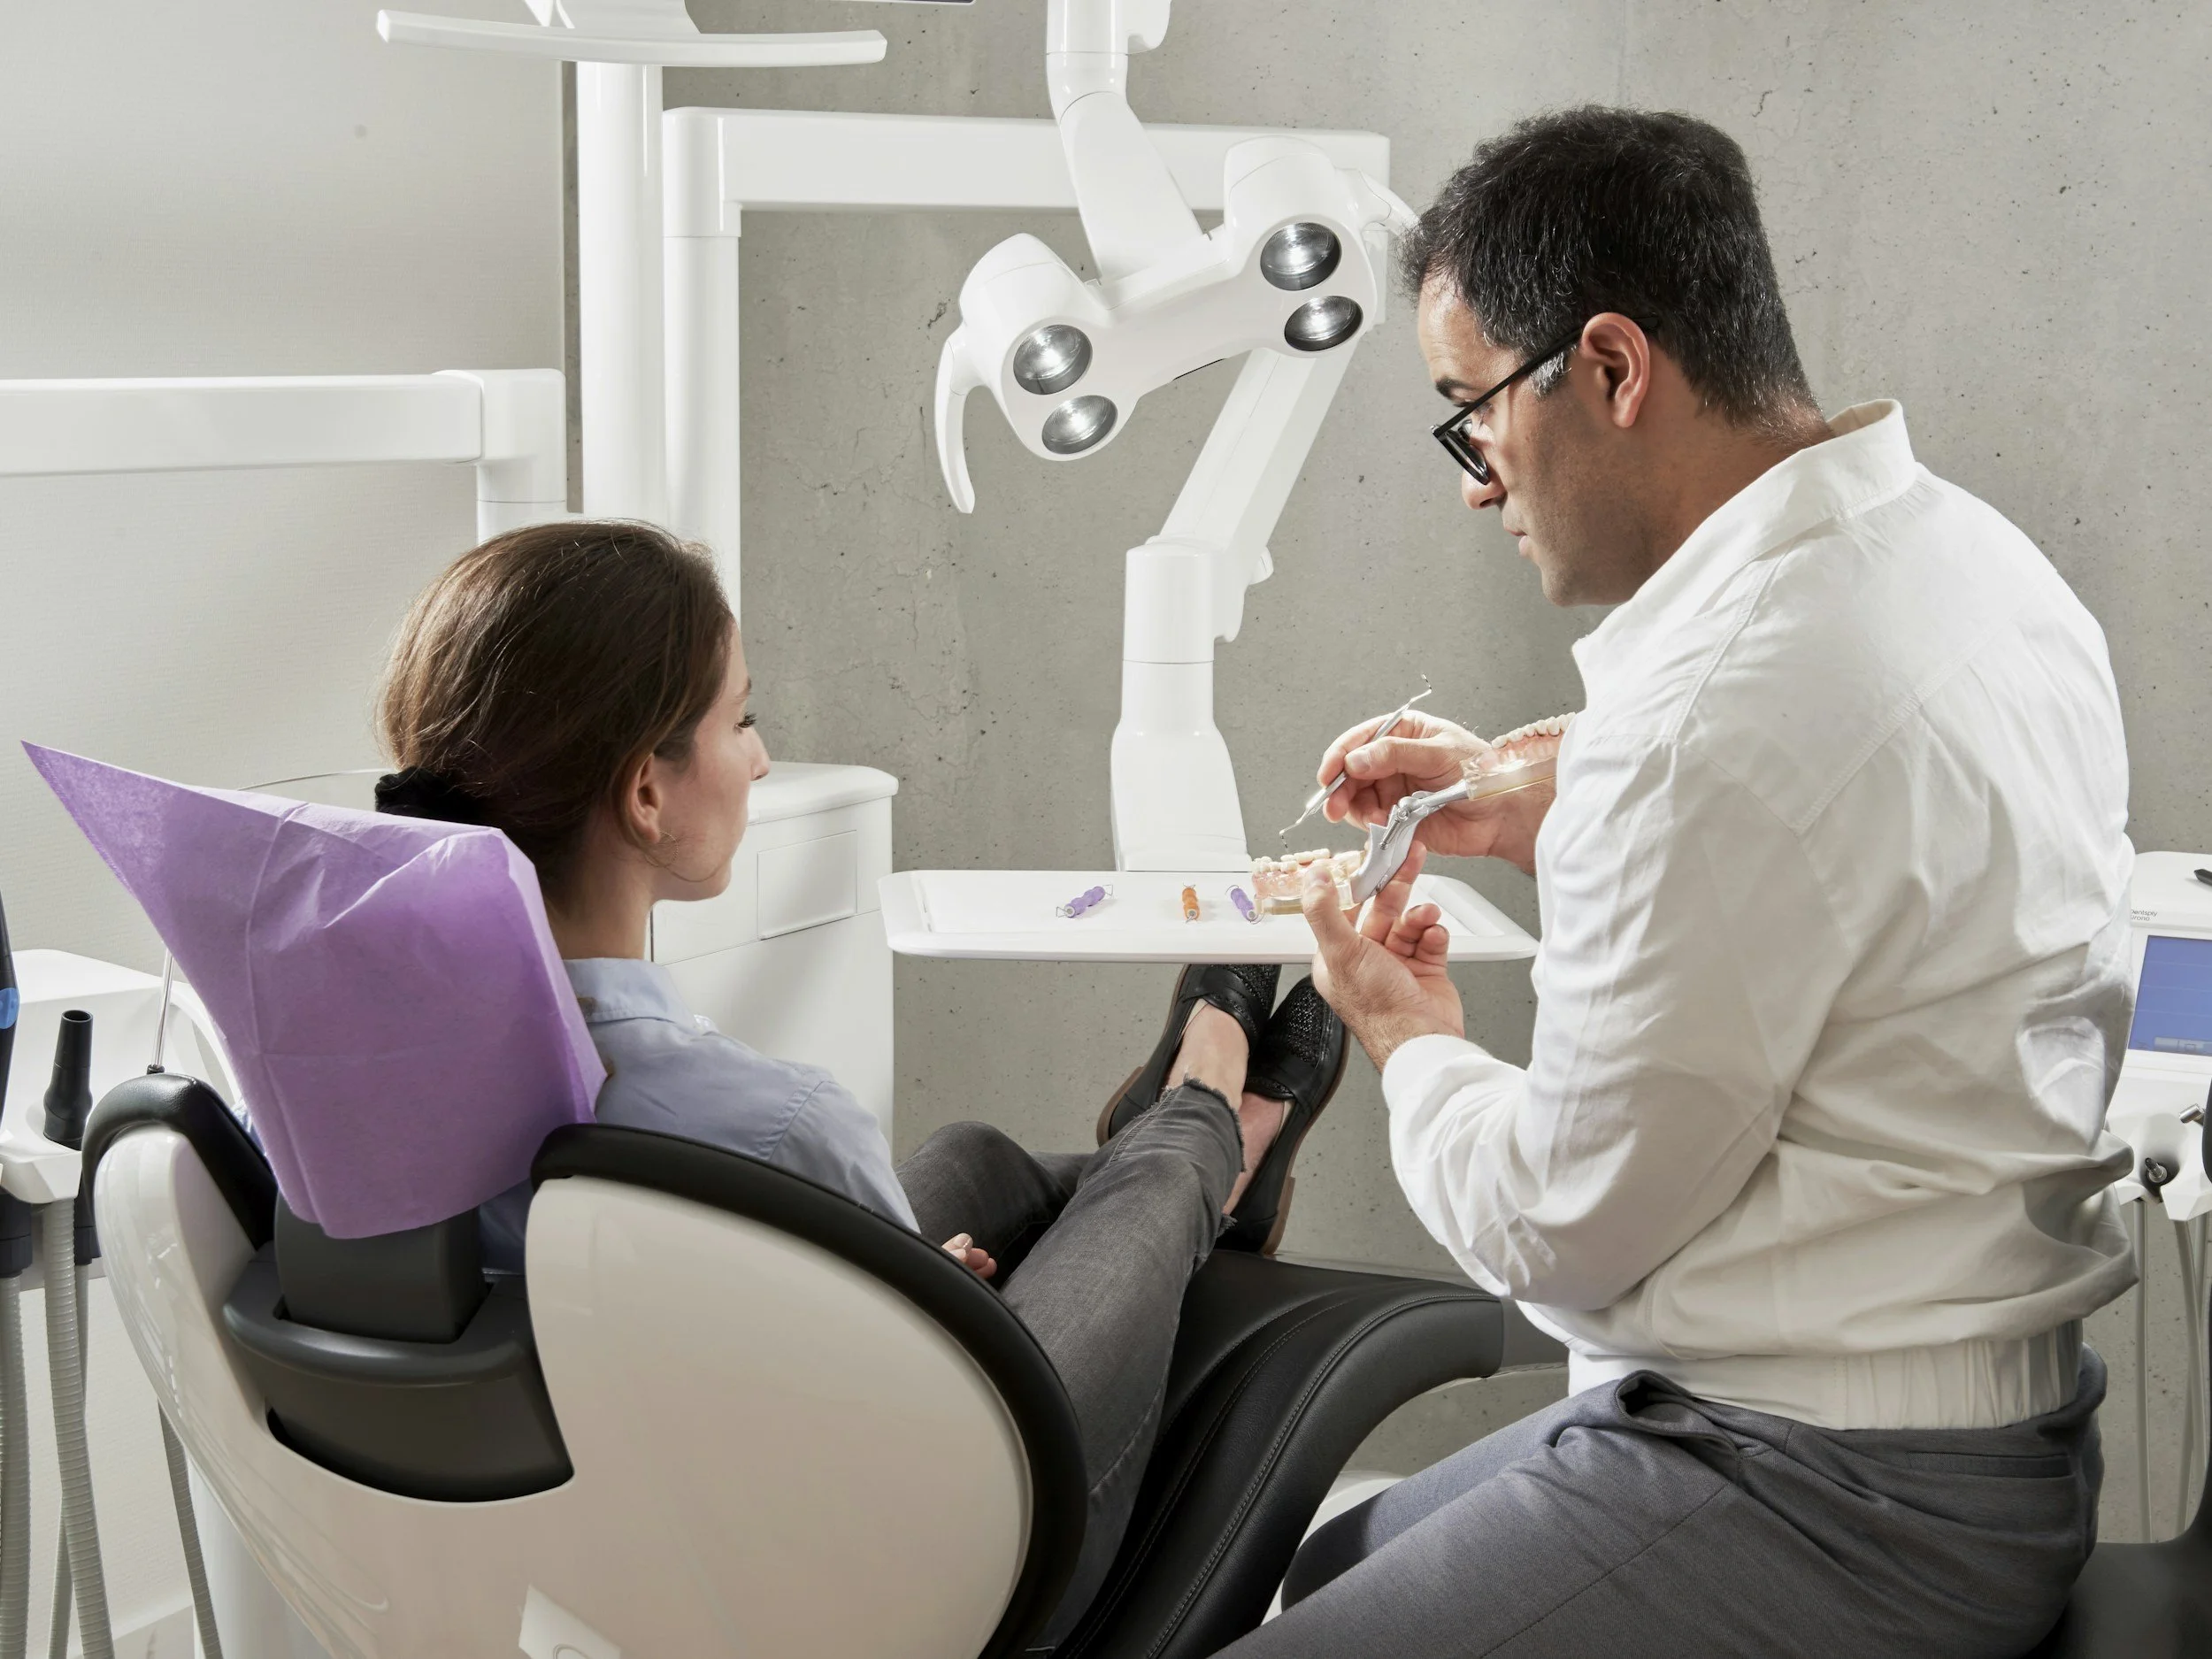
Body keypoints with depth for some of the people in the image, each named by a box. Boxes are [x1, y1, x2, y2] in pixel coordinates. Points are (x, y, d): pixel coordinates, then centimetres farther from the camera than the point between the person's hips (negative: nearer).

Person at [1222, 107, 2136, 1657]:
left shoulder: (1721, 715, -28)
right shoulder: (1972, 553, 3)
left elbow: (1563, 1227, -17)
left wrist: (1413, 1040, 2)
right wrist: (1539, 822, 18)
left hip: (1832, 1515, -10)